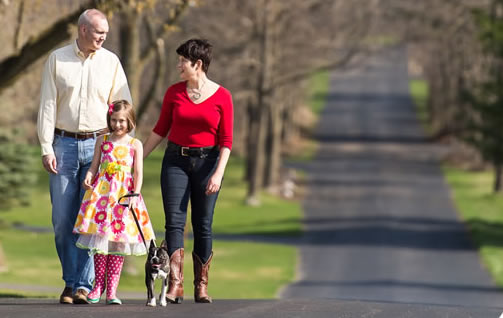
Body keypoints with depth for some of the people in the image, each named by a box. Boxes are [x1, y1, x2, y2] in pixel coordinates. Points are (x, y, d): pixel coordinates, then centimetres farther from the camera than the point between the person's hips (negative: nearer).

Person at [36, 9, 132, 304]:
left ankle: (84, 285, -5)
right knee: (63, 219, 1)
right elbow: (48, 105, 3)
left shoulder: (110, 62, 6)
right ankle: (71, 282, 12)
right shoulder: (58, 59, 5)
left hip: (98, 146, 0)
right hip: (64, 144, 0)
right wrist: (47, 148, -4)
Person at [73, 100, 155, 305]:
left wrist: (135, 194, -9)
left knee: (119, 241, -1)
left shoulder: (135, 144, 6)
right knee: (100, 241, -3)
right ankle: (98, 286, 7)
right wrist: (89, 177, -11)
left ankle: (111, 290, 0)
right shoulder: (102, 141, 10)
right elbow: (94, 166, 10)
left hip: (124, 193, -1)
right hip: (102, 192, 1)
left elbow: (138, 173, 3)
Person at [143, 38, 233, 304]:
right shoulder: (174, 92, 5)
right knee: (174, 222, -8)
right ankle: (175, 287, -14)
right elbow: (161, 130, 12)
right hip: (176, 161, 2)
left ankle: (201, 287, 13)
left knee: (203, 226, 3)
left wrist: (218, 174, -13)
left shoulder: (222, 96, -3)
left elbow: (226, 141, -4)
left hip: (207, 162, -2)